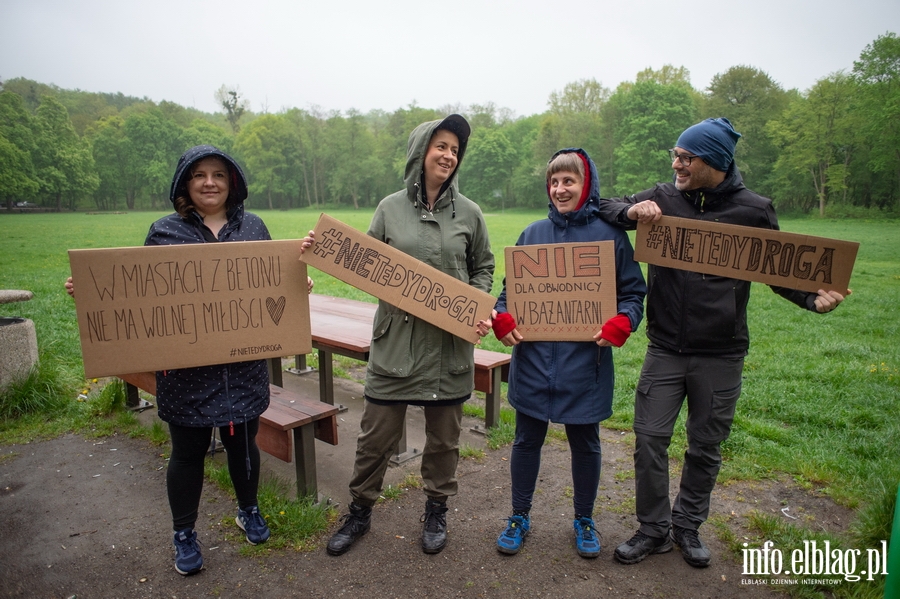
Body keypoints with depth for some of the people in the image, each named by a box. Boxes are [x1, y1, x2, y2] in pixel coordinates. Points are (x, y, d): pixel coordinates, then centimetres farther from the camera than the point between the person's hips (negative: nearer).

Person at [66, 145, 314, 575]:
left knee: (243, 442, 16)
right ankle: (184, 533, 34)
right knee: (188, 450, 11)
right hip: (185, 367, -1)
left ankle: (249, 511, 42)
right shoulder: (164, 231, 1)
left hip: (244, 364, 2)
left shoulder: (253, 227, 5)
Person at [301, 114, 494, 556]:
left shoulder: (469, 213, 2)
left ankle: (436, 510, 36)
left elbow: (483, 268, 11)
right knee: (376, 433, 8)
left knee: (443, 435, 14)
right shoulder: (390, 208, 1)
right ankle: (360, 511, 32)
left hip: (450, 342, 1)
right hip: (395, 339, 0)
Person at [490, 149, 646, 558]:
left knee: (585, 443, 14)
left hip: (585, 360, -1)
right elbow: (510, 287, 10)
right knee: (527, 439, 13)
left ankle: (584, 521, 36)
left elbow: (633, 292, 2)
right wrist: (502, 320, -10)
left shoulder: (611, 234, -1)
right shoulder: (533, 233, 6)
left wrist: (618, 326, -18)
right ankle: (519, 518, 32)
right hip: (532, 357, 2)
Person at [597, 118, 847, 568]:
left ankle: (687, 525, 34)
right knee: (649, 439, 3)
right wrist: (632, 211, -16)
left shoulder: (753, 210, -2)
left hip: (720, 356, 0)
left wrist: (814, 299, -12)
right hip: (664, 350, 1)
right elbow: (603, 207, 5)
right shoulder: (663, 198, 0)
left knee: (705, 447, 13)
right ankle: (654, 529, 23)